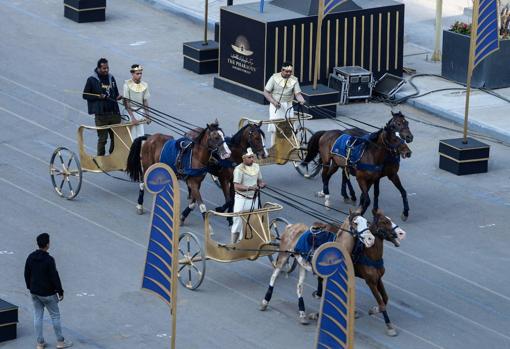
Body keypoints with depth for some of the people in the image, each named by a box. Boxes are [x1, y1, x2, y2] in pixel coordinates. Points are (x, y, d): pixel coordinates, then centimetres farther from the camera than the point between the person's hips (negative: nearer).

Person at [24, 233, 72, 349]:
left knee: (38, 316, 11)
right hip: (48, 294, -6)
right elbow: (55, 277, -19)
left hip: (34, 293, 6)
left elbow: (27, 274, 7)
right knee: (55, 316, 8)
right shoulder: (49, 260, -22)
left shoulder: (30, 257, -2)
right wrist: (60, 292, -9)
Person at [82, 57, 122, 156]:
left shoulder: (111, 78, 13)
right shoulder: (92, 80, -2)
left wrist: (117, 97, 0)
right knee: (102, 139, -2)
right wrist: (98, 97, -13)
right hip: (101, 114, -5)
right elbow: (85, 95, 0)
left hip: (114, 113, 5)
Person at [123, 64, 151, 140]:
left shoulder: (144, 85, 2)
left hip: (140, 111, 4)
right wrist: (132, 117, -14)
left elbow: (145, 102, 10)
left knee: (141, 135, 0)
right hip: (130, 111, -4)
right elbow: (126, 102, -10)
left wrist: (147, 116, 5)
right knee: (132, 136, -6)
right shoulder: (127, 84, -10)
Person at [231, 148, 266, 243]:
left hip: (253, 199, 6)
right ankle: (234, 244, 4)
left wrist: (261, 184, -7)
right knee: (238, 222, -3)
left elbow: (259, 180, 18)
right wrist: (250, 188, -34)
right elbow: (236, 186, -21)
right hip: (242, 199, -6)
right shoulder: (239, 169, -14)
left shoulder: (256, 167, 7)